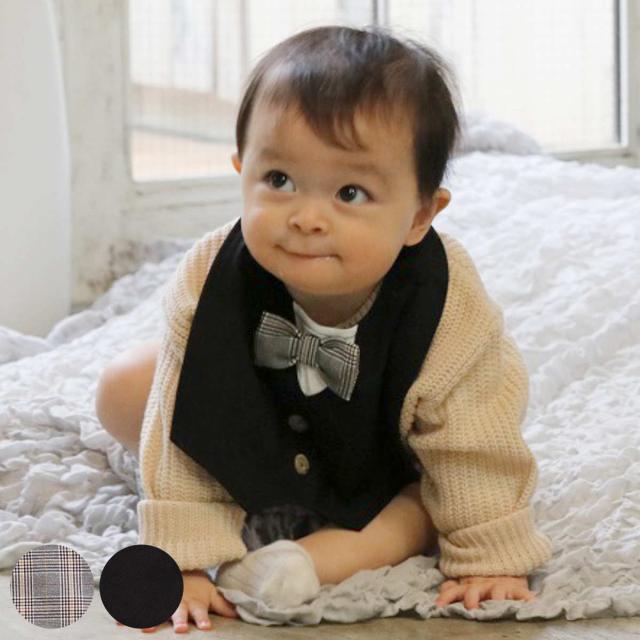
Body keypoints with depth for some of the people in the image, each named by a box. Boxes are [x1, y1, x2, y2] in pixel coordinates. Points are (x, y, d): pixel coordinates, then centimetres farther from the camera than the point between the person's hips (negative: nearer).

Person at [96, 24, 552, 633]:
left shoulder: (447, 310, -38)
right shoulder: (210, 280, -35)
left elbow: (473, 450, -27)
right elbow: (183, 432, -29)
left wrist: (488, 559, -23)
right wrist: (184, 559, -33)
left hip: (385, 459, -2)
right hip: (253, 424, 2)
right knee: (124, 388, -9)